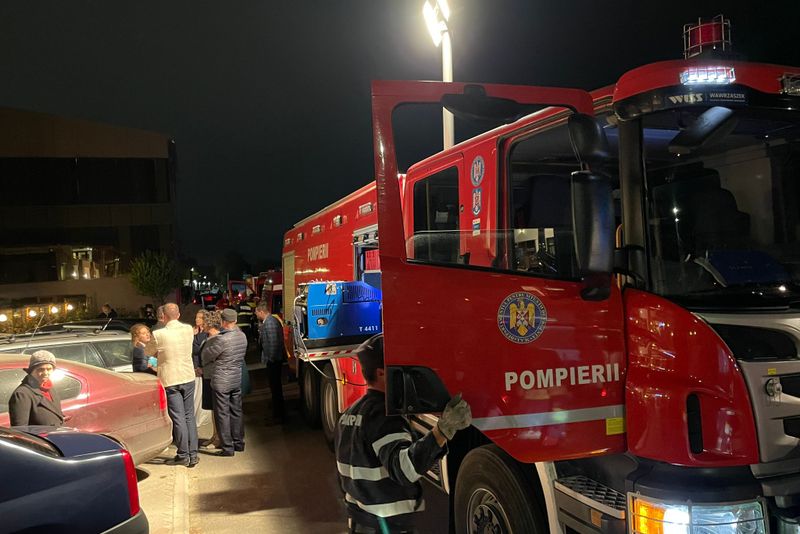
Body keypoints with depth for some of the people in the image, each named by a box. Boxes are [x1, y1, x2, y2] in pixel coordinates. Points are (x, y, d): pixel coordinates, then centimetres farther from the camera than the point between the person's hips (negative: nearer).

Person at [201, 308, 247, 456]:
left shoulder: (221, 339, -22)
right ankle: (239, 443, 25)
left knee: (222, 414, 3)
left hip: (221, 381, -7)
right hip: (237, 379, 7)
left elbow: (206, 355, -10)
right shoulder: (242, 336, -1)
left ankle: (227, 447, 7)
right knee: (236, 411, 16)